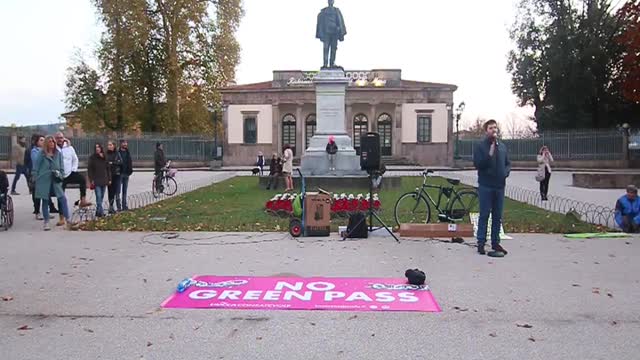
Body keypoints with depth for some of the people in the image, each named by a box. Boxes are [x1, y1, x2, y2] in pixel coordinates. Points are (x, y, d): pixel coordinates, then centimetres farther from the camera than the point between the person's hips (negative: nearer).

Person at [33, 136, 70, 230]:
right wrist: (36, 178, -1)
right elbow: (36, 167, 2)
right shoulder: (42, 154, -2)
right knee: (45, 201, 6)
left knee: (62, 198, -11)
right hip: (44, 180, -1)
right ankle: (46, 223, 14)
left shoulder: (58, 154, 5)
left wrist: (61, 175, 0)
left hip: (55, 180, 1)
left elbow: (62, 167, 11)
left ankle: (67, 219, -5)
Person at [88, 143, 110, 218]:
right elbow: (89, 169, -2)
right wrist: (91, 180, -9)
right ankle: (101, 212, -14)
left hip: (104, 180, 4)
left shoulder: (105, 157, 9)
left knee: (101, 197, 8)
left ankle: (98, 212, 15)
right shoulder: (92, 158, -1)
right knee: (98, 196, -12)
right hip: (96, 181, -4)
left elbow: (108, 169, 12)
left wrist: (109, 179, 8)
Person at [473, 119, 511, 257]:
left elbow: (508, 163, 17)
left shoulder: (502, 146, 12)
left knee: (498, 216, 10)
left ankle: (495, 242, 19)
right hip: (485, 186, -5)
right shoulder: (480, 145, -4)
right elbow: (477, 164, -13)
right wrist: (490, 154, -22)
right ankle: (481, 243, 5)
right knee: (484, 215, -2)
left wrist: (506, 172, -3)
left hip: (500, 185, 5)